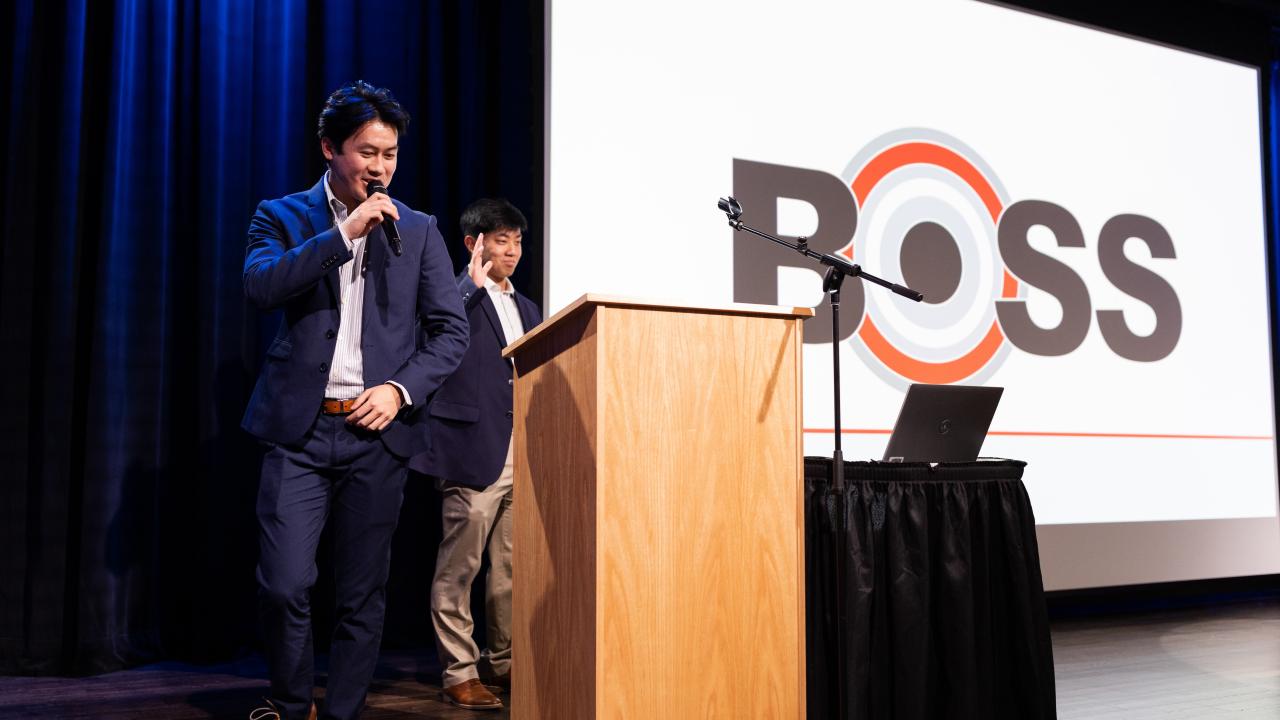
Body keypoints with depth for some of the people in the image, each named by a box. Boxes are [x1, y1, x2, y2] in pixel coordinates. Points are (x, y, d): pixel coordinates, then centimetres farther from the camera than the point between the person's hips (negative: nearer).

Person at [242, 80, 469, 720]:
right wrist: (345, 233, -15)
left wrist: (401, 390, -8)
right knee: (284, 585, -7)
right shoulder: (283, 217, 7)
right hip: (301, 429, -1)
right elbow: (260, 287, -12)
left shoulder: (418, 230, 10)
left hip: (378, 432, 1)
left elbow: (450, 330, 7)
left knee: (361, 596, 5)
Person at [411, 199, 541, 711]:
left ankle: (503, 663, 22)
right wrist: (474, 283, -17)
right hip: (475, 453, -6)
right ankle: (459, 672, 8)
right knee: (459, 568, -1)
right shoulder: (457, 296, 0)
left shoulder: (527, 309, 21)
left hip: (524, 458, 7)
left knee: (512, 569, 11)